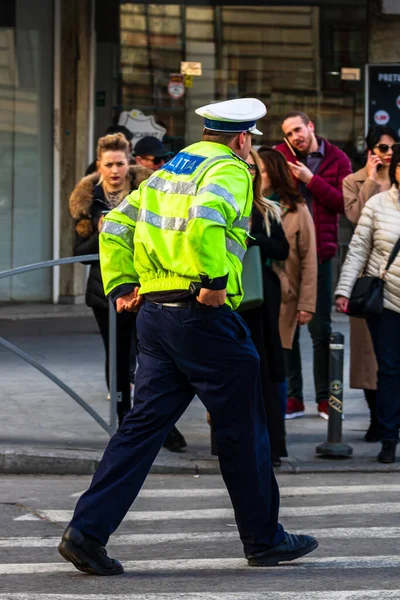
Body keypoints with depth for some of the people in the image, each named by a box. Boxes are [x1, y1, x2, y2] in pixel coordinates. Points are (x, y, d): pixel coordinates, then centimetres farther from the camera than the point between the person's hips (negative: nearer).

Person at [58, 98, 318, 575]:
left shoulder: (166, 171, 19)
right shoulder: (229, 170, -7)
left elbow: (115, 226, 19)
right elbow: (205, 219, -28)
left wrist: (121, 286, 16)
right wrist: (216, 280, -23)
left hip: (153, 312, 8)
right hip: (203, 316, -8)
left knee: (143, 423, 5)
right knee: (242, 428, 5)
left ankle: (87, 530, -5)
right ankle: (264, 539, 14)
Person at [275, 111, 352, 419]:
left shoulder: (337, 159, 2)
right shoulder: (280, 155, 3)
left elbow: (345, 203, -9)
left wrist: (311, 180, -14)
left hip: (319, 254, -1)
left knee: (321, 329, 4)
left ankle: (325, 398, 12)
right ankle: (293, 397, 13)